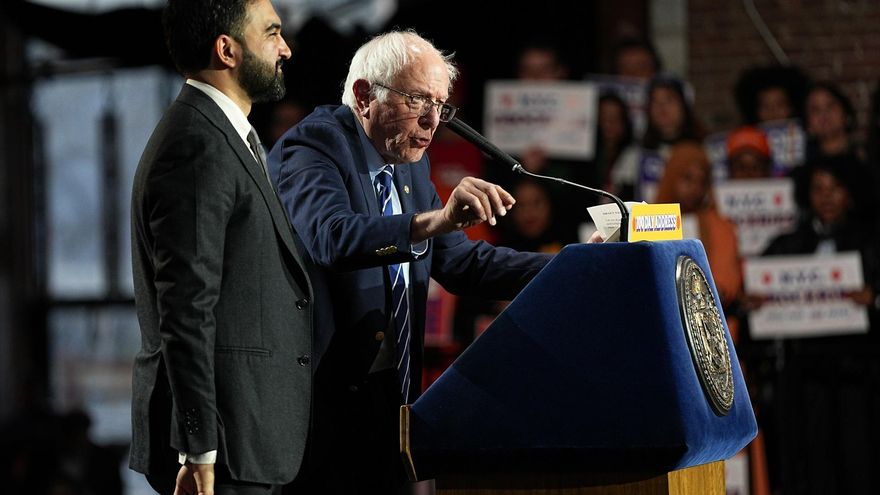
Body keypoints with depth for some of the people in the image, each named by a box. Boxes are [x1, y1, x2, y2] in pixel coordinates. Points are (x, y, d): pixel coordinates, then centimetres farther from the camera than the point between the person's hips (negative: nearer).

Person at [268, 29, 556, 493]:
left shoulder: (408, 165, 14)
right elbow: (331, 236, -33)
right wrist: (432, 222, -45)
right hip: (329, 398, -8)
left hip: (391, 395, 8)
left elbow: (458, 259, 15)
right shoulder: (309, 149, -13)